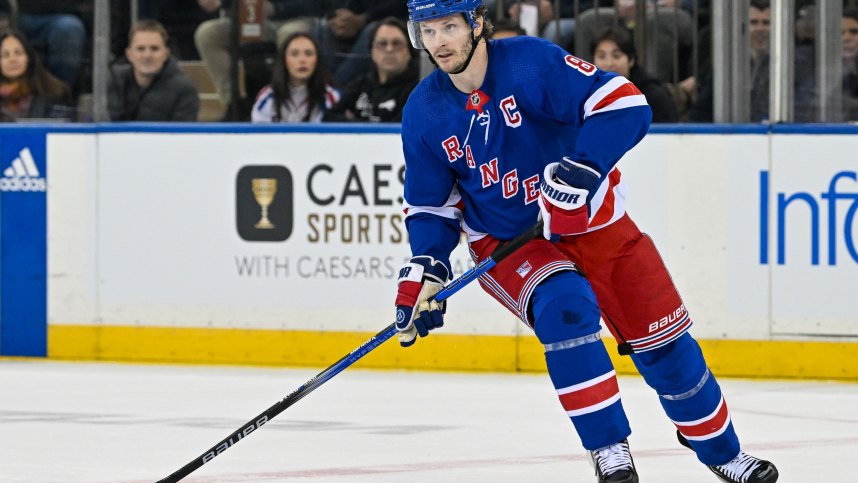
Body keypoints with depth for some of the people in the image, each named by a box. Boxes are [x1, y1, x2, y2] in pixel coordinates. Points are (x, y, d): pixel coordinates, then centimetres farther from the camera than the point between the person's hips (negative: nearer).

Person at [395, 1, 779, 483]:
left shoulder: (531, 61, -21)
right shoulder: (424, 112, -7)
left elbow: (625, 105, -27)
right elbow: (431, 205, 5)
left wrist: (583, 169, -38)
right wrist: (424, 271, -11)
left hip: (591, 222, -1)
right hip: (504, 241, 1)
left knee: (663, 341, 0)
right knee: (563, 306, -30)